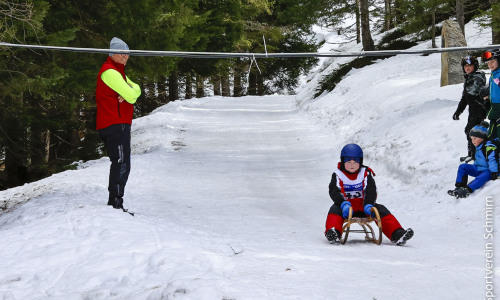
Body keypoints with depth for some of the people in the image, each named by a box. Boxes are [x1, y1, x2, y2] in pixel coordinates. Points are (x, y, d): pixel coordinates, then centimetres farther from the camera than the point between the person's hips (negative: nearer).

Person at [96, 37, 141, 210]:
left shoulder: (117, 71, 23)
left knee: (121, 166, 13)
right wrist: (130, 92, 5)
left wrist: (128, 92, -10)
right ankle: (115, 203, -16)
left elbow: (136, 90, 12)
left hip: (119, 125, 11)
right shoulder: (110, 72, -12)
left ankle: (114, 204, 17)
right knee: (121, 165, -14)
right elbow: (132, 96, -18)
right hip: (115, 125, -11)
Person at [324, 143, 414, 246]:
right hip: (346, 205, -2)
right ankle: (333, 234, -56)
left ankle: (397, 235, -30)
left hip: (362, 206, 2)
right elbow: (334, 192, -13)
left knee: (381, 210, -19)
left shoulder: (365, 173, 6)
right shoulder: (338, 175, 2)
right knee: (335, 209, -33)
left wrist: (368, 205, -26)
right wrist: (344, 204, -33)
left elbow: (371, 191, -5)